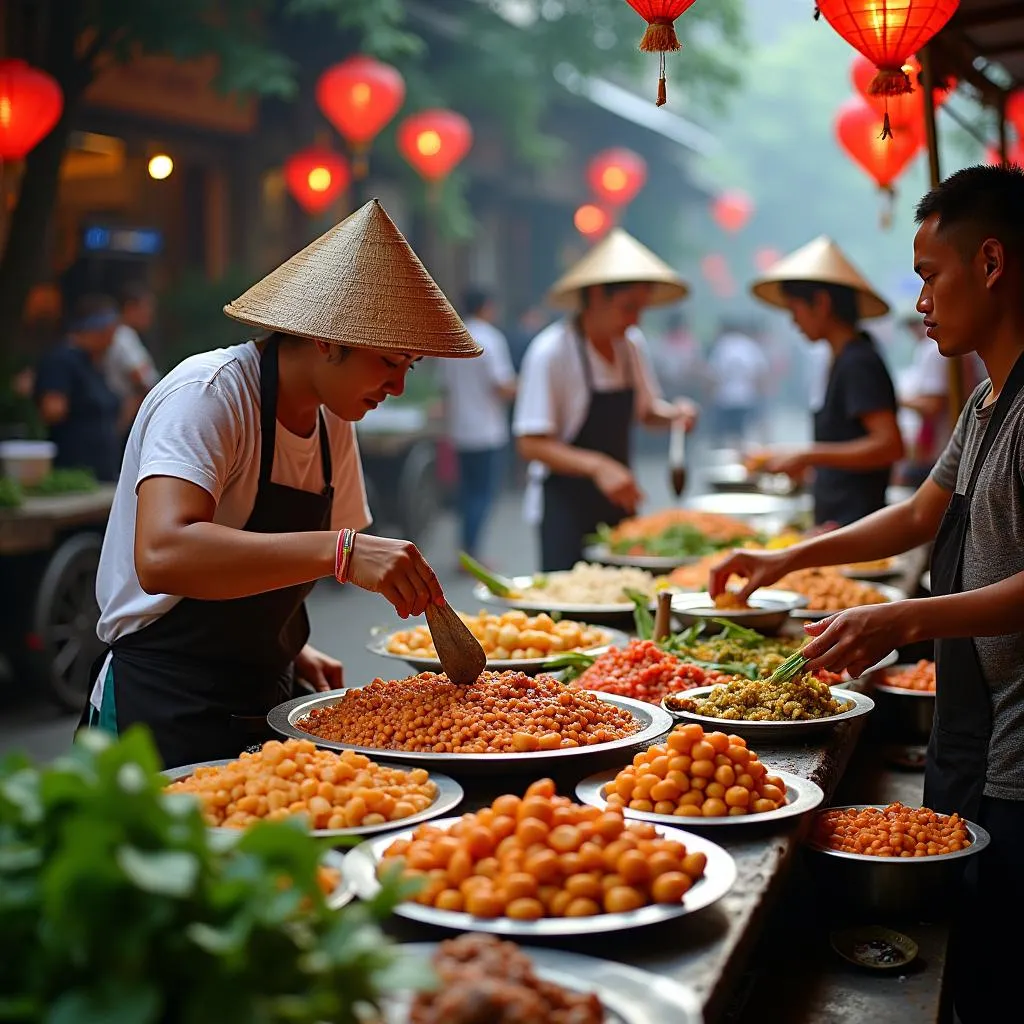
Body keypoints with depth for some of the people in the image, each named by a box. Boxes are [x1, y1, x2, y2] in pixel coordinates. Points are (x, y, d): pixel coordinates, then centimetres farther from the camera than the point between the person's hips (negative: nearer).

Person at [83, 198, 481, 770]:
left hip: (264, 711, 8)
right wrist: (341, 551, -41)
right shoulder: (208, 396, -19)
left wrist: (292, 647, 2)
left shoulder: (334, 420, 5)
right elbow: (162, 556, -36)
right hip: (162, 718, -7)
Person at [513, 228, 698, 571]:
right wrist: (596, 466, -30)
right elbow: (531, 444, -17)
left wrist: (673, 413, -3)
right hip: (566, 505, -6)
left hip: (617, 499, 6)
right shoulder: (552, 350, -15)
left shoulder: (632, 344, 5)